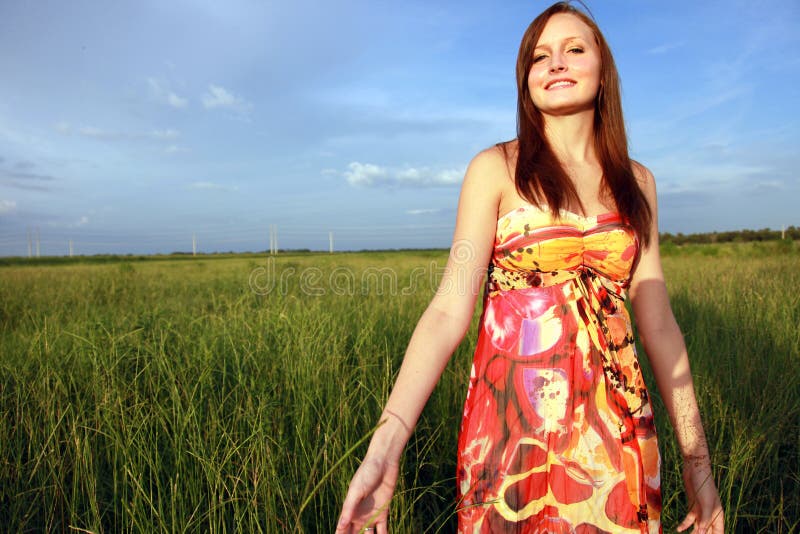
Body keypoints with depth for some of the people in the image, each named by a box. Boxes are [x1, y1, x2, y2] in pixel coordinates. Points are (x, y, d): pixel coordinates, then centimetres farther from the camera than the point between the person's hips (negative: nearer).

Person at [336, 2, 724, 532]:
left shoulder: (635, 181, 7)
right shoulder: (496, 169, -4)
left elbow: (657, 322, 6)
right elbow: (450, 309, -13)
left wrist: (697, 460, 7)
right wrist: (387, 443, -23)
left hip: (616, 432, 3)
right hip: (512, 423, -3)